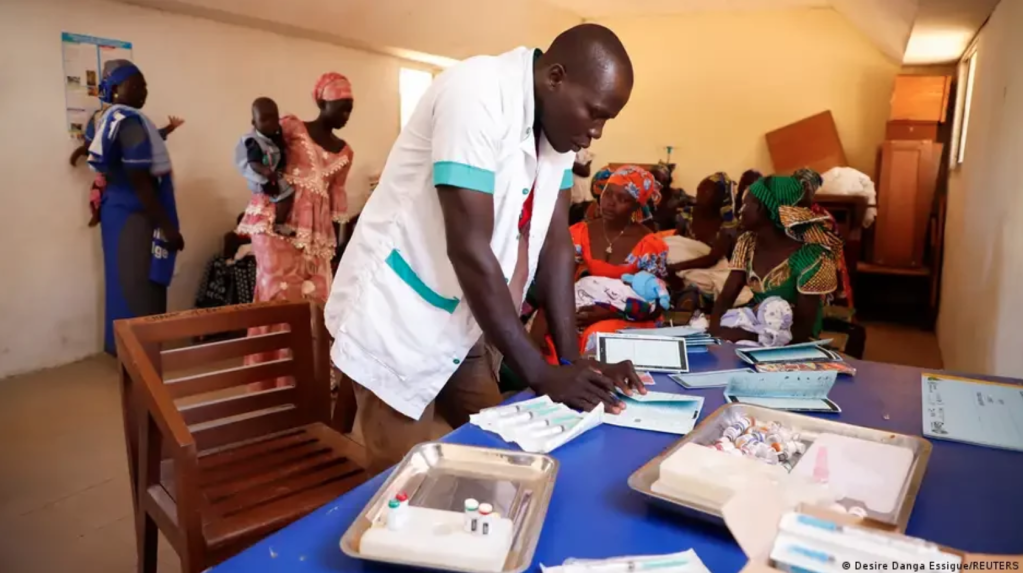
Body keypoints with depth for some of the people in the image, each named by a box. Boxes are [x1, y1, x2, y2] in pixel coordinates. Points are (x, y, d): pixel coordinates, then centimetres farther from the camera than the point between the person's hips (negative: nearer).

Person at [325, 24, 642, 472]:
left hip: (467, 318, 8)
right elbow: (469, 249, -27)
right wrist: (540, 373, -22)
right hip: (397, 317, -7)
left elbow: (556, 241, 0)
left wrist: (572, 360, -8)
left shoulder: (559, 123, 0)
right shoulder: (478, 94, -24)